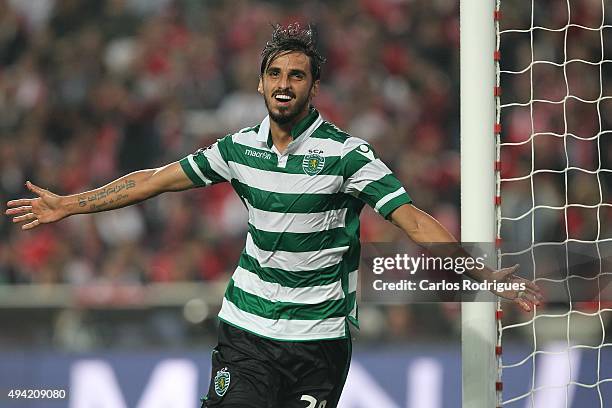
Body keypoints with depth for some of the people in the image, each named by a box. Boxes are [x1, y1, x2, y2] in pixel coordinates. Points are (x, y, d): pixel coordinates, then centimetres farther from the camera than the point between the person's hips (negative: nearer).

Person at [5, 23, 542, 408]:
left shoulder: (346, 153, -9)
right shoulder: (239, 148, 4)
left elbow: (412, 219, -15)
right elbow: (158, 179, 14)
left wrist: (481, 274, -28)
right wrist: (69, 205, 18)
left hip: (320, 337, -3)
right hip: (246, 329, 3)